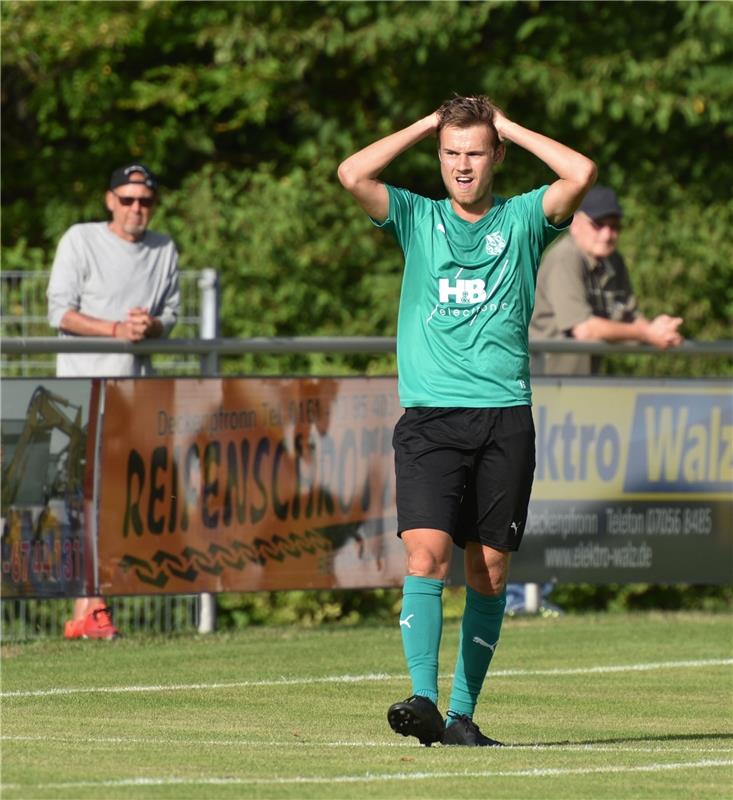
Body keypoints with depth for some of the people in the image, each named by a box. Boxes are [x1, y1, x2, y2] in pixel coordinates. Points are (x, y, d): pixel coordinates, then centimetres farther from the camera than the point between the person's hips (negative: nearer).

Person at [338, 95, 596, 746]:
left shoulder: (522, 219, 10)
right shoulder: (417, 219, 12)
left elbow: (581, 174, -8)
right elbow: (352, 175, -4)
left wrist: (510, 127, 3)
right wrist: (426, 125, 5)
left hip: (505, 416, 1)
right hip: (430, 418, -1)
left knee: (489, 571, 2)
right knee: (427, 553, -17)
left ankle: (463, 712, 10)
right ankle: (423, 700, -22)